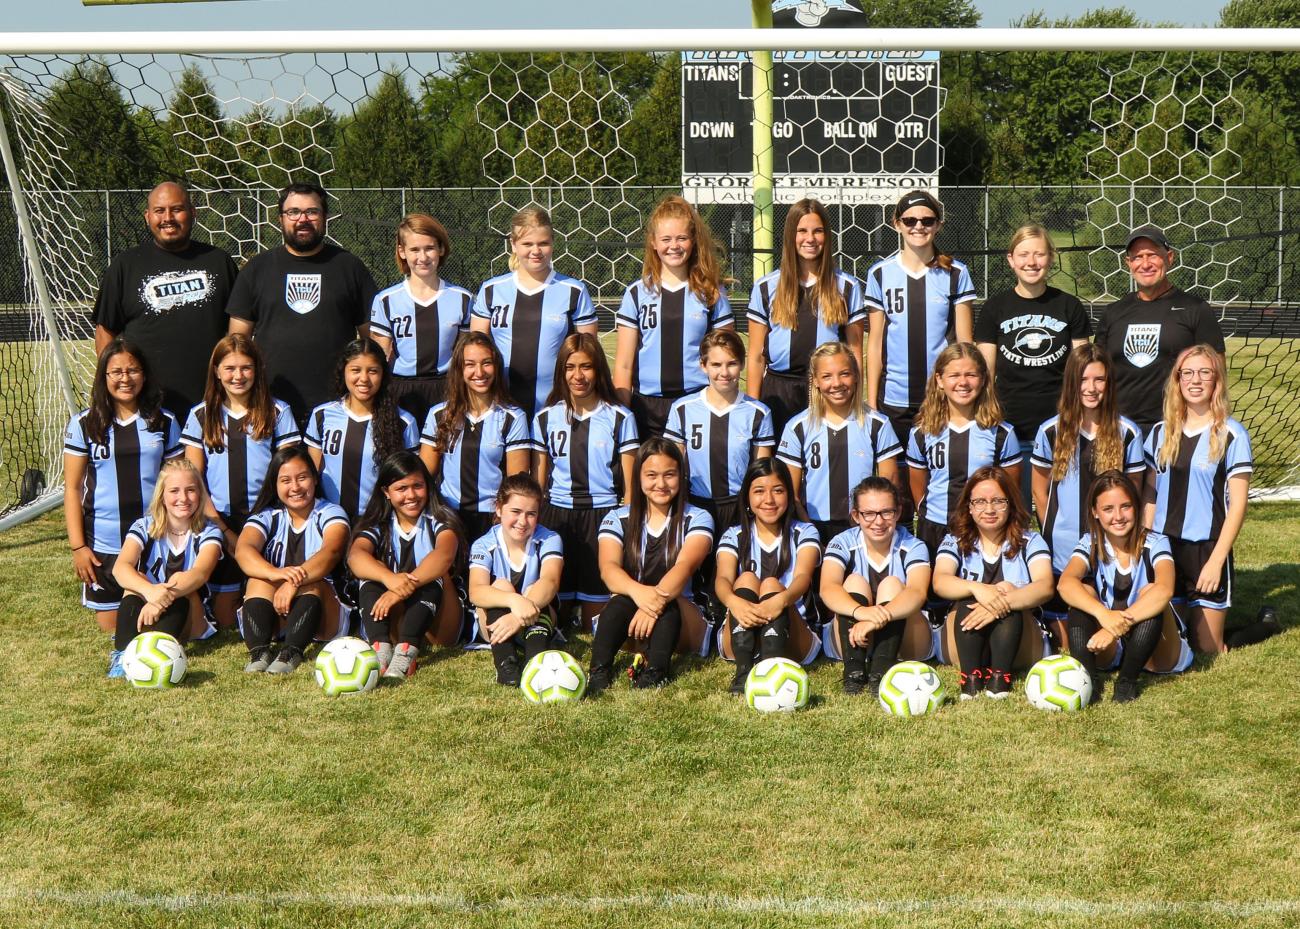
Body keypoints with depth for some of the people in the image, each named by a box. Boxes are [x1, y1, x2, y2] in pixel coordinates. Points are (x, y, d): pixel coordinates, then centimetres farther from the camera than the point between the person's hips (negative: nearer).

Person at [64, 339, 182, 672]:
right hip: (103, 544, 0)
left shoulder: (163, 422, 4)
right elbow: (72, 487, 1)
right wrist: (77, 546, -5)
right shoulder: (84, 424, 0)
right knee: (112, 625, 2)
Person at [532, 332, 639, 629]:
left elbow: (629, 483, 2)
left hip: (602, 516, -2)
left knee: (596, 614, -2)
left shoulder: (620, 418, 1)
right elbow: (537, 481, 12)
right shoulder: (545, 418, 8)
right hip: (556, 516, 2)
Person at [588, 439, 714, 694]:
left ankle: (654, 676, -53)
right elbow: (608, 567, -13)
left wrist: (659, 597, -39)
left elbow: (685, 565, -18)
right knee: (621, 602, -32)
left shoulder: (697, 519, 2)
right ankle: (598, 674, -47)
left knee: (666, 603, -34)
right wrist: (637, 591, -37)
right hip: (628, 622, 1)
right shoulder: (618, 519, 6)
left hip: (680, 617, -1)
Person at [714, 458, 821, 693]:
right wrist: (735, 602, -39)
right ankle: (743, 670, -46)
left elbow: (802, 576, -16)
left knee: (771, 584, -25)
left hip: (792, 640, -1)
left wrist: (781, 599, -41)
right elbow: (723, 579, -14)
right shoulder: (734, 536, 7)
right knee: (746, 579, -23)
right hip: (739, 639, 1)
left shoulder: (804, 533, 5)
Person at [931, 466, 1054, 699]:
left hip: (1017, 647, 0)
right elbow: (940, 582, -15)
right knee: (969, 601, -28)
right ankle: (971, 676, -35)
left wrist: (1002, 601, -35)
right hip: (964, 645, 1)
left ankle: (1000, 675, -33)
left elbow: (1045, 587, -16)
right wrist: (976, 588, -37)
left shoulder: (1029, 541, 3)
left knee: (1008, 596, -28)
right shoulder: (956, 542, 5)